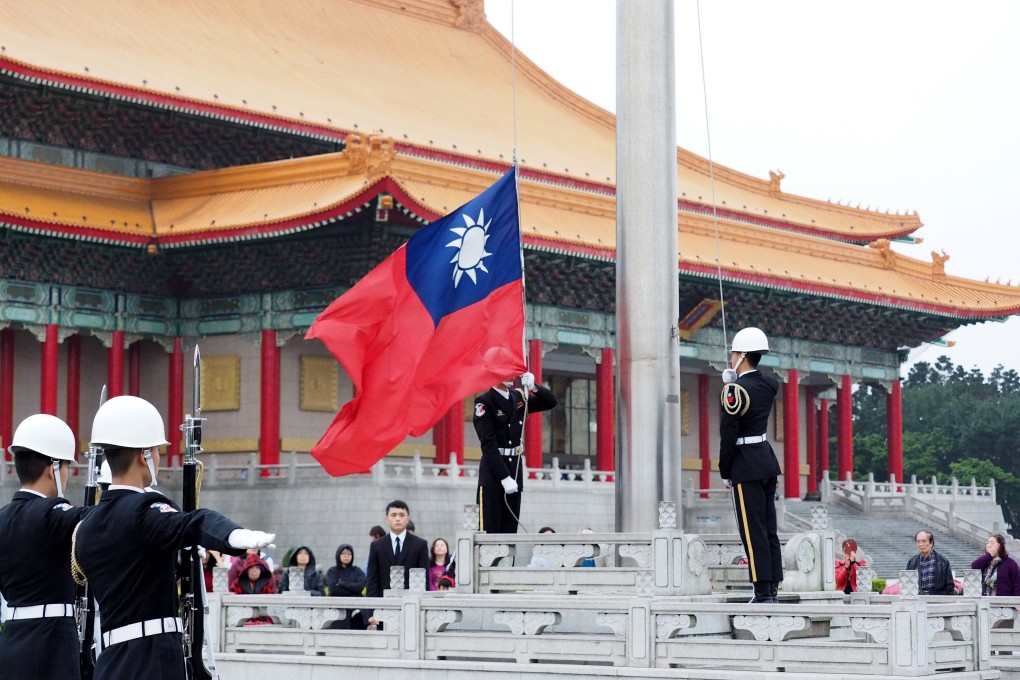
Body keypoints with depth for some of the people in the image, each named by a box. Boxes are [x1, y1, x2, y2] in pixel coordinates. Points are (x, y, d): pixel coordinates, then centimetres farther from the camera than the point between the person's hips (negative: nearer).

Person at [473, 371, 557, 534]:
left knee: (509, 530, 6)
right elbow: (488, 444, -14)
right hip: (493, 472, -6)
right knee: (489, 530, -7)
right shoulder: (484, 402, -9)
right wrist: (504, 477, -20)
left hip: (515, 469, 6)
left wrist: (534, 387, -5)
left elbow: (550, 402, 15)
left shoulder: (518, 397, 10)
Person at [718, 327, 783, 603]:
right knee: (769, 531, 10)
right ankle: (772, 590, 11)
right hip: (768, 458, 8)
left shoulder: (735, 390, -14)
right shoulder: (770, 384, 7)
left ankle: (763, 593, -8)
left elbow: (728, 435, -14)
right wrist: (732, 382, 14)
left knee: (753, 532, -6)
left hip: (747, 466, -8)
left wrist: (725, 472, -5)